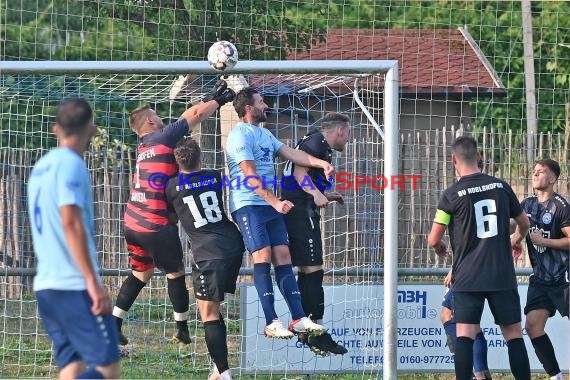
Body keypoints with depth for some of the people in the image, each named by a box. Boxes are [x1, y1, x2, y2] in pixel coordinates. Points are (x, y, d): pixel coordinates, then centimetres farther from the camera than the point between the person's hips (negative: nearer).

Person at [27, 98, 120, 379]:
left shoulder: (41, 167, 17)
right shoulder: (71, 165, -9)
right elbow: (71, 223, -18)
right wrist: (93, 281, -19)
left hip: (46, 285, 9)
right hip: (74, 286, -9)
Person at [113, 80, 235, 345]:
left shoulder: (144, 146, 14)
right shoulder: (163, 138, -8)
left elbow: (188, 117, 20)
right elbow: (196, 114, -3)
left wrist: (212, 98, 23)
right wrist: (218, 100, 13)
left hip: (133, 223, 8)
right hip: (156, 225, -8)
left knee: (141, 272, 18)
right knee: (175, 272, 8)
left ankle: (113, 324, 12)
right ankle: (182, 330, 15)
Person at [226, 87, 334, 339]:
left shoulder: (264, 134, 20)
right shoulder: (240, 135, -10)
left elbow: (290, 153, 15)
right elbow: (250, 176, -17)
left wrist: (321, 163, 1)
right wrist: (275, 202, -22)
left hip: (270, 205, 9)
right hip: (248, 204, -9)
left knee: (283, 257, 1)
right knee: (263, 257, -14)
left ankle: (299, 319, -2)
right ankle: (271, 323, -15)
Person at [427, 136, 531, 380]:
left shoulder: (452, 195, -6)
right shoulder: (501, 187, 4)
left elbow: (433, 240, -4)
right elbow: (524, 224, 18)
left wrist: (439, 248, 20)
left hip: (467, 277, -2)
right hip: (502, 277, 2)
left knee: (465, 335, -4)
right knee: (514, 334, 6)